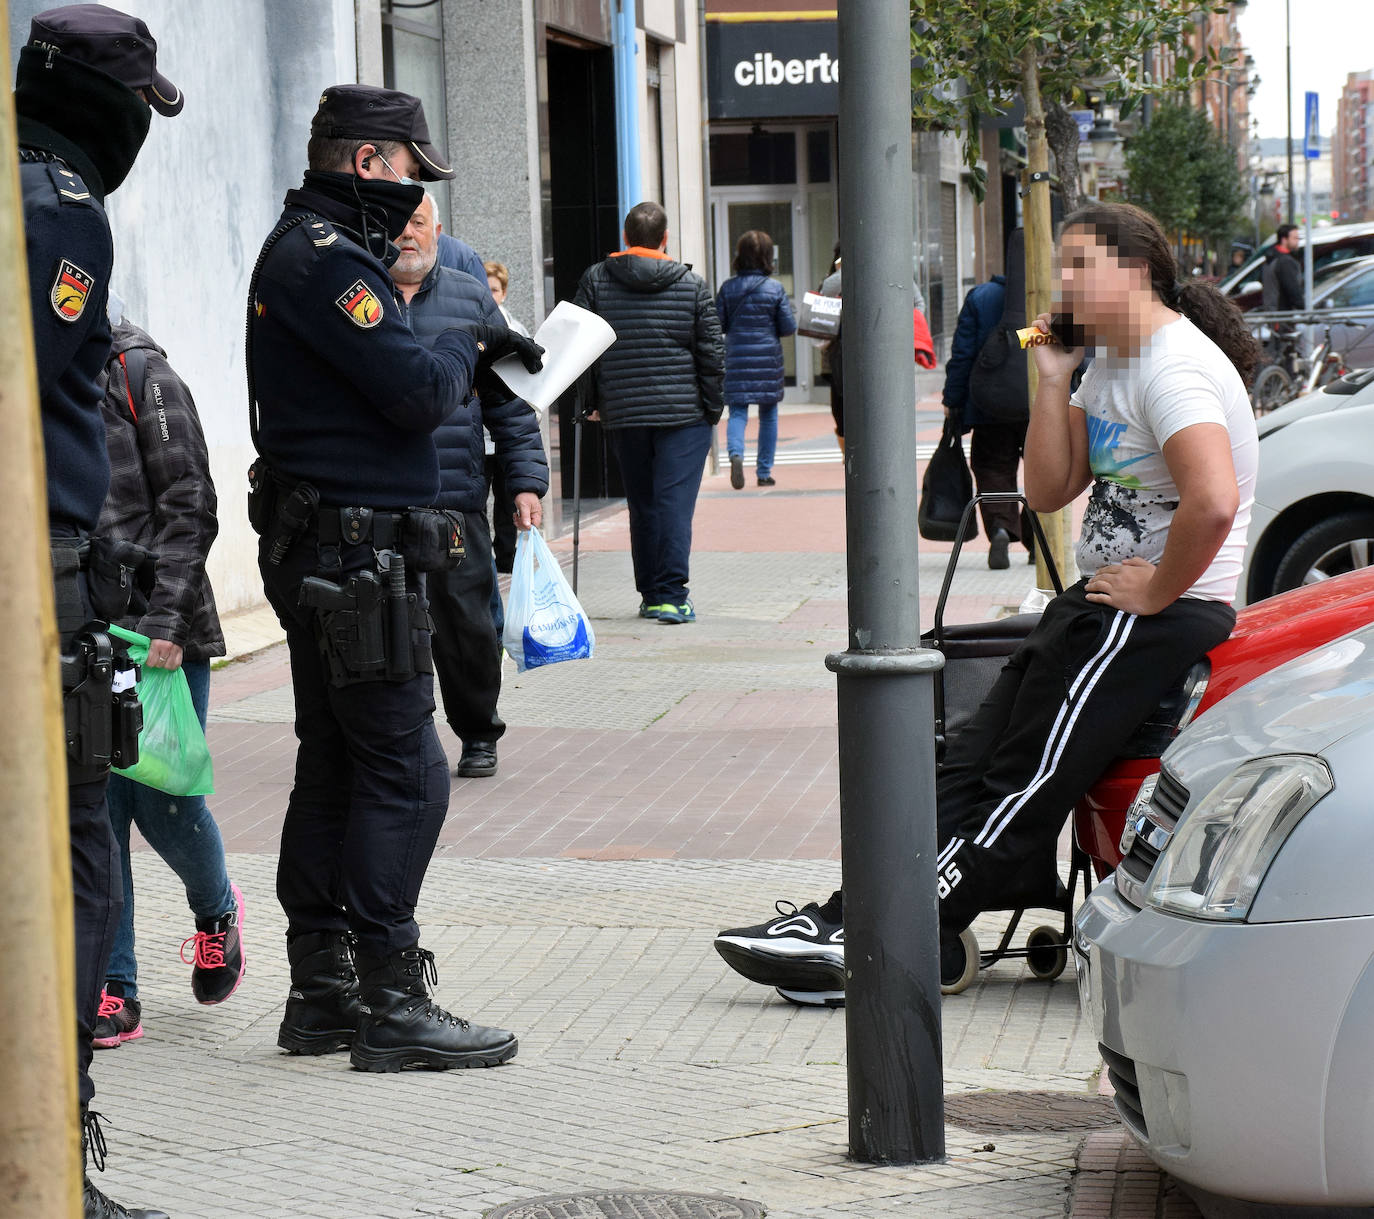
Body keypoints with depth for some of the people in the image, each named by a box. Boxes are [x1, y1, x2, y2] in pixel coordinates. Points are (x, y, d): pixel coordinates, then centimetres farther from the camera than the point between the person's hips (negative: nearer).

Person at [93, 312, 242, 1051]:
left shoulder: (138, 373, -5)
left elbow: (189, 509, -7)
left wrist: (165, 620, -15)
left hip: (157, 636, -4)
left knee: (164, 801, -1)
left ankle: (217, 909, 31)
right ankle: (113, 991, 6)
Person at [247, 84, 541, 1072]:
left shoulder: (310, 249, 19)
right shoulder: (325, 257, -15)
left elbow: (390, 389, 20)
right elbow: (417, 392, -21)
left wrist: (476, 358, 9)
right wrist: (464, 349, -1)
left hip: (323, 560, 11)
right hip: (358, 558, -11)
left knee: (336, 768, 13)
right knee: (404, 773, -9)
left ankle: (323, 993, 18)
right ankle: (392, 1004, -6)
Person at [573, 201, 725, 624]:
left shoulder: (596, 280, 2)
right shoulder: (691, 284, -1)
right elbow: (712, 352, 0)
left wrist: (589, 401, 12)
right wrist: (713, 407, 8)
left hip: (621, 414, 2)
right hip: (684, 410, -2)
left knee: (641, 505, 12)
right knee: (675, 501, -4)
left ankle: (650, 594, 16)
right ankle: (670, 596, -12)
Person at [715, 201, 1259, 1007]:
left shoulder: (1174, 367, -17)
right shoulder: (1112, 363, 16)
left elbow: (1214, 501, -32)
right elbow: (1050, 490, 13)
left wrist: (1155, 592, -20)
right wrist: (1053, 381, 3)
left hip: (1162, 616, -10)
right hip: (1099, 606, 10)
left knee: (1020, 788, -10)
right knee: (970, 765, 1)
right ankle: (850, 916, -2)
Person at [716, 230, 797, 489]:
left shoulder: (727, 288, -1)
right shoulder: (775, 288, -5)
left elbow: (718, 325, 2)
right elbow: (789, 328, -4)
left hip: (736, 358, 1)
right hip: (768, 358, -1)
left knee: (737, 412, 1)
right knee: (768, 415, 11)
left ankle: (736, 453, -28)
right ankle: (764, 472, 15)